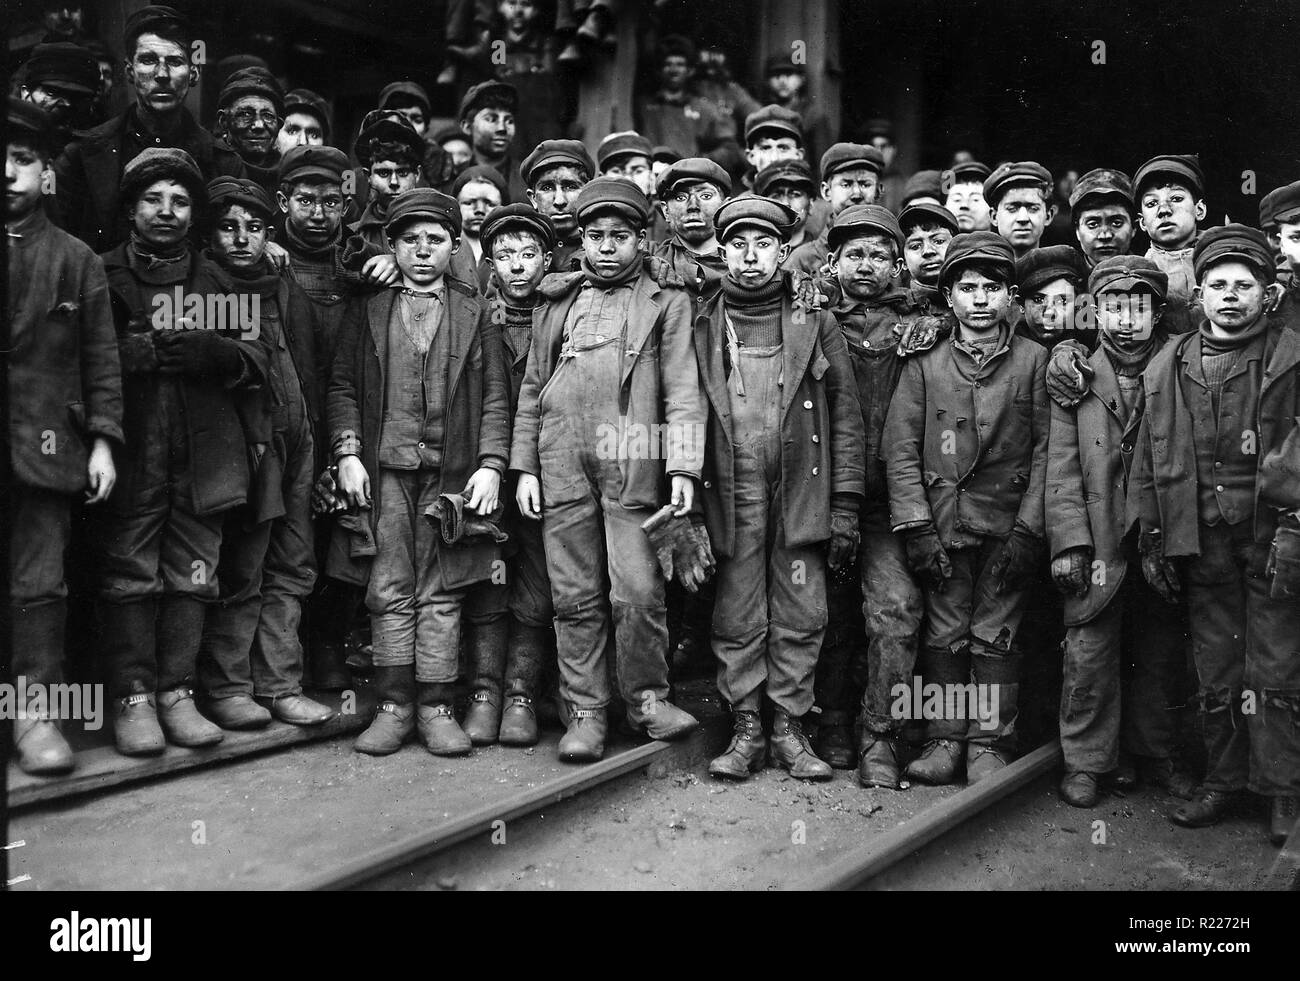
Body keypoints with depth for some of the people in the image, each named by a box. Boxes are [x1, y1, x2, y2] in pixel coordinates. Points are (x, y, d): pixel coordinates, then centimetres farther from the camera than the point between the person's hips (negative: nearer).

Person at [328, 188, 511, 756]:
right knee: (389, 592, 1)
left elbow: (495, 396, 6)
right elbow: (342, 387, 9)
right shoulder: (368, 312, 12)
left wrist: (491, 464, -4)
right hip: (384, 470, 1)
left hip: (452, 473, 0)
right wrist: (347, 453, -4)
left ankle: (436, 708, 7)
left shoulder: (475, 314, 11)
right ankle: (393, 706, 8)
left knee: (440, 596, 1)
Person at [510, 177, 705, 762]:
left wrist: (684, 468, -10)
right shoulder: (558, 301, 19)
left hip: (633, 466, -3)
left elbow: (684, 391, 2)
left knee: (638, 593, -7)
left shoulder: (666, 302, 10)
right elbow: (532, 389, 18)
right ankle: (585, 712, 12)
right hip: (562, 465, 3)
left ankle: (647, 698, 12)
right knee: (575, 597, 4)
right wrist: (524, 466, 10)